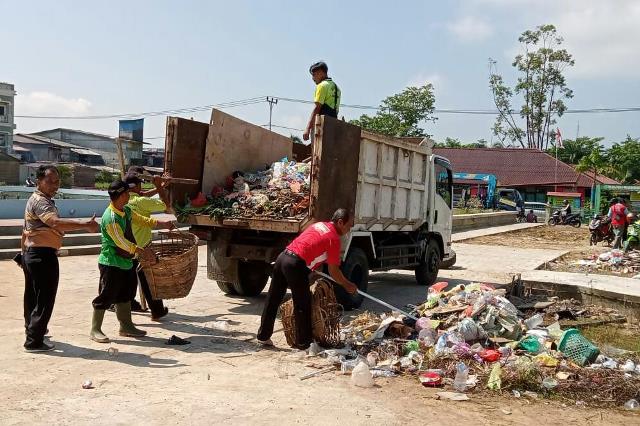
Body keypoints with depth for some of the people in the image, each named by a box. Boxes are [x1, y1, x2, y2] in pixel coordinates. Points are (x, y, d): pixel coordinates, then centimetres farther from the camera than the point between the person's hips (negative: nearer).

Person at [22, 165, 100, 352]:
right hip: (43, 255, -11)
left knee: (32, 296, 22)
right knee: (44, 300, -4)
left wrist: (24, 253, 29)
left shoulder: (36, 200, 16)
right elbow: (56, 222, -37)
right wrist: (85, 225, -44)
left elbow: (26, 230, 24)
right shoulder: (40, 202, -18)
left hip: (31, 253, 11)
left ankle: (32, 329, 38)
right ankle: (34, 342, 1)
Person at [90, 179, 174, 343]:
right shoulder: (111, 218, -23)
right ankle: (95, 330, 10)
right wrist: (140, 251, -23)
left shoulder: (126, 211, 5)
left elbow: (141, 220, 20)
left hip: (125, 262, 10)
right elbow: (121, 242, -25)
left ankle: (126, 326, 28)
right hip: (111, 263, -10)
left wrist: (162, 224, 14)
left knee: (125, 295, 17)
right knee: (106, 296, -2)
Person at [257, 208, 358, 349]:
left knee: (272, 300, 16)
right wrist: (347, 285, 14)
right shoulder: (334, 238, -4)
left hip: (282, 257, 8)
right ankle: (303, 342, 14)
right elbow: (333, 271, 0)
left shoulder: (319, 225, 19)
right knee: (302, 306, 5)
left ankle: (263, 336, 26)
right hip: (296, 265, -8)